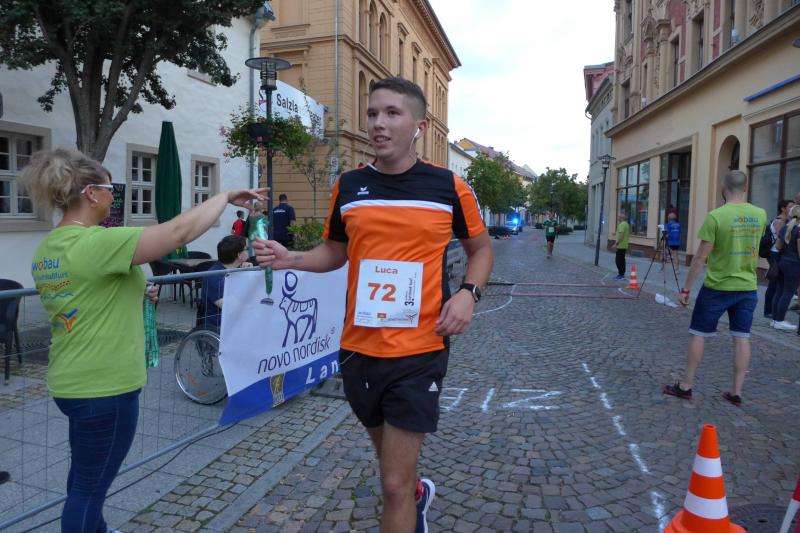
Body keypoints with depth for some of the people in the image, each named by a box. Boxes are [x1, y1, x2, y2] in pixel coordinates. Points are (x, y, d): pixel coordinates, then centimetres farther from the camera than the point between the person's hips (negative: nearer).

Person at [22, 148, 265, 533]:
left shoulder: (46, 249, 6)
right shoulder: (95, 243, -24)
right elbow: (181, 231, -26)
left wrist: (133, 293, 16)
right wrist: (226, 196, -14)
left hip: (71, 382, 10)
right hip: (104, 386, -10)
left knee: (85, 477, 26)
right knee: (89, 485, 8)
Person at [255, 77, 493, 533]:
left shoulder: (449, 187, -5)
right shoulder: (349, 185, 2)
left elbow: (481, 248, 8)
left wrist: (469, 293, -10)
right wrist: (289, 259, -5)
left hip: (420, 352, -4)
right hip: (358, 349, 4)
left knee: (394, 485, 1)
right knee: (392, 461, 26)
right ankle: (417, 494, 59)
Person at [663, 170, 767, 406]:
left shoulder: (716, 216, -16)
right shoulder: (760, 214, 1)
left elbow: (700, 258, -16)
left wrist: (686, 289, -9)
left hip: (717, 288, -5)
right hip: (748, 287, 5)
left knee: (698, 334, 6)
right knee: (741, 338, 9)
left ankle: (686, 386, 13)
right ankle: (736, 392, 14)